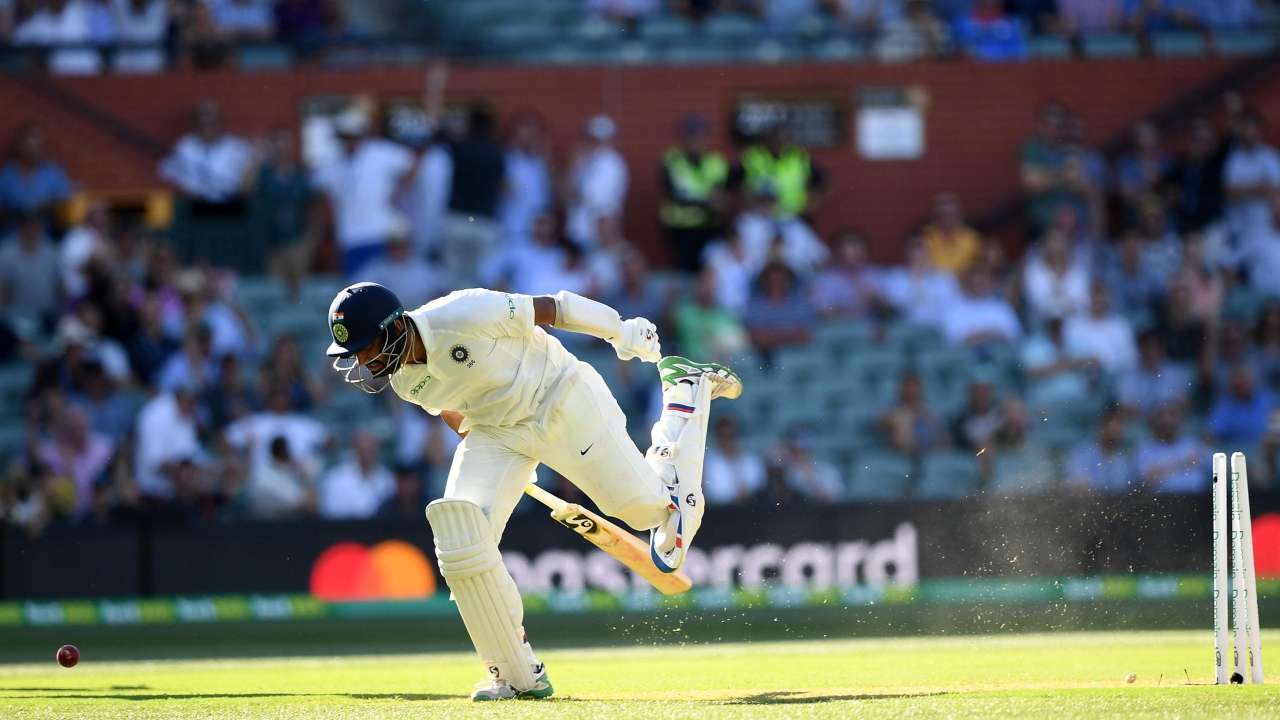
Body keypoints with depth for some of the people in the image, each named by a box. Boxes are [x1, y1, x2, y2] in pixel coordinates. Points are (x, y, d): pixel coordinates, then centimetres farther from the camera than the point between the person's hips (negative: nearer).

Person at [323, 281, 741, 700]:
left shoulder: (465, 315, -33)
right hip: (495, 431, 5)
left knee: (647, 506, 5)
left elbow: (550, 308, -20)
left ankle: (687, 388, 31)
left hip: (562, 402, -5)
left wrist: (623, 332, -8)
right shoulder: (402, 381, -9)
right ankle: (520, 677, -6)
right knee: (460, 536, -17)